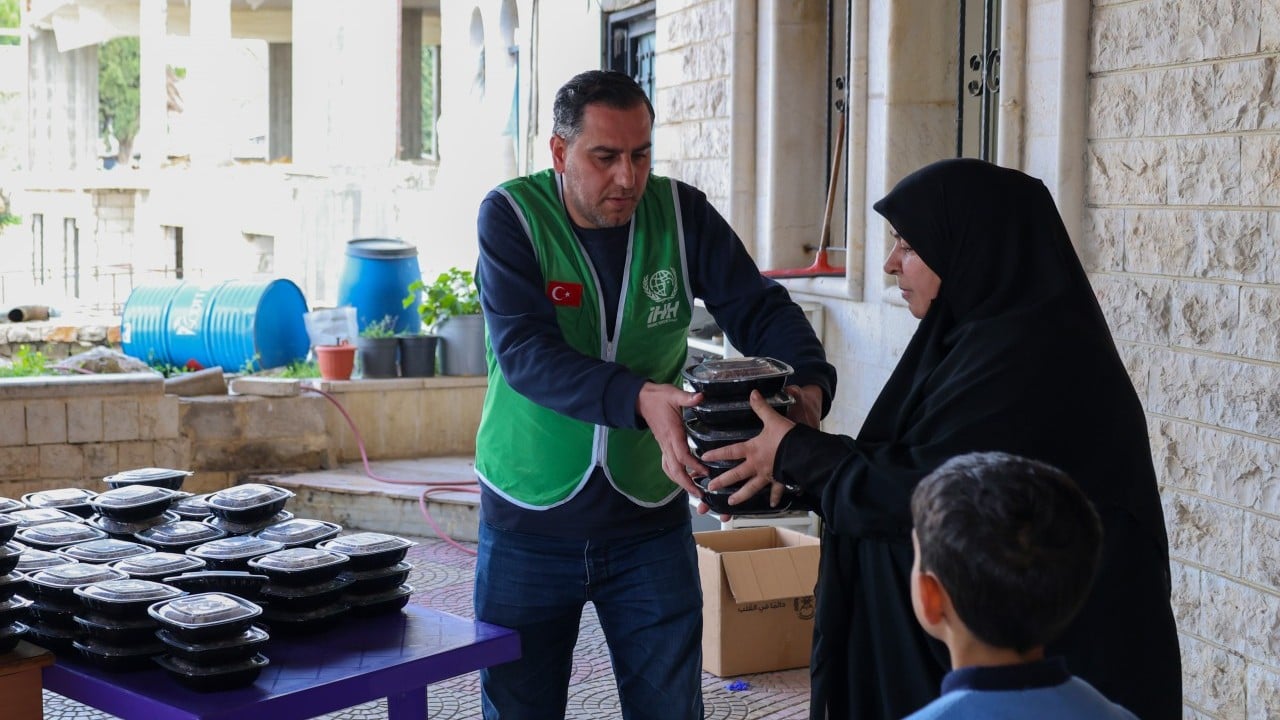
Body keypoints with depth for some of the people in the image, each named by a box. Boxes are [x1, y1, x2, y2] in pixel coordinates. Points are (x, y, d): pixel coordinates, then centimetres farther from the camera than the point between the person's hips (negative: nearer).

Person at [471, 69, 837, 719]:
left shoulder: (682, 214, -3)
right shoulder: (511, 215, -12)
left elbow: (760, 308, -6)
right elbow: (525, 351, -24)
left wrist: (808, 384, -28)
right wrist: (641, 399, -39)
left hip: (650, 521, 2)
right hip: (529, 525, -2)